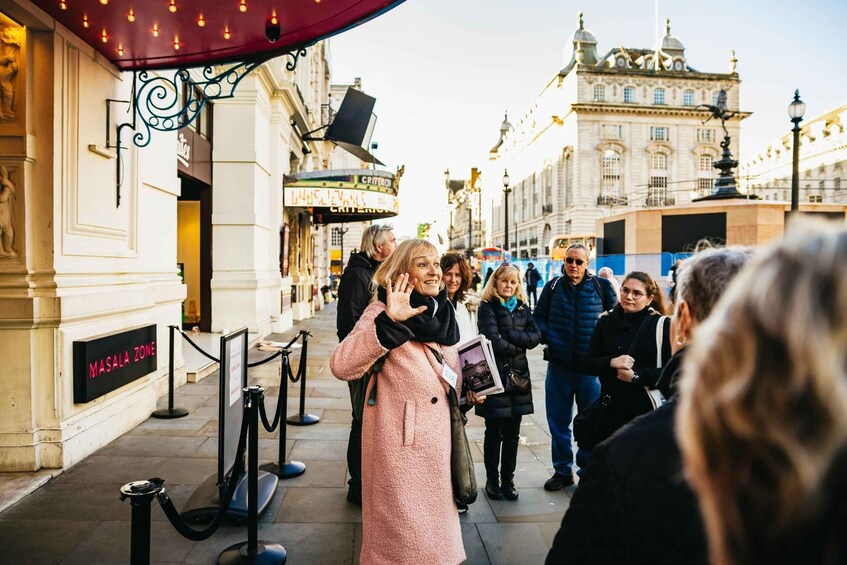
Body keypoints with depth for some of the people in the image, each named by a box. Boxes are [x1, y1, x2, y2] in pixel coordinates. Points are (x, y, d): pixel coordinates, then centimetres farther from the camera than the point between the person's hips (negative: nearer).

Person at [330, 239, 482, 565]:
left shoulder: (441, 312, 6)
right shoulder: (383, 311, -16)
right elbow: (341, 365, -31)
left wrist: (467, 393, 5)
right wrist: (388, 323, -39)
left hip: (439, 438, 7)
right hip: (402, 441, -7)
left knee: (435, 522, 24)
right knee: (405, 536, 9)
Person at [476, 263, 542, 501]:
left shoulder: (522, 308, 13)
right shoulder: (487, 307, -3)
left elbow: (536, 336, -1)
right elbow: (494, 341, -15)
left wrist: (509, 335, -11)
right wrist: (519, 346, -4)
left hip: (518, 376, 5)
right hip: (495, 376, -4)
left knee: (512, 434, 10)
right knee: (494, 432, 4)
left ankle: (508, 481, 22)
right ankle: (492, 481, 18)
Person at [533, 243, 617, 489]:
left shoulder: (602, 287, -1)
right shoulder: (553, 287, 4)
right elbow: (538, 316, 10)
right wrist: (547, 335, -8)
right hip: (558, 366, 2)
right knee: (558, 421, 11)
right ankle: (562, 470, 27)